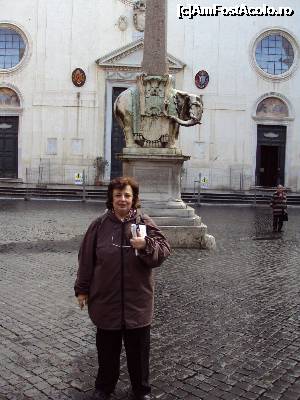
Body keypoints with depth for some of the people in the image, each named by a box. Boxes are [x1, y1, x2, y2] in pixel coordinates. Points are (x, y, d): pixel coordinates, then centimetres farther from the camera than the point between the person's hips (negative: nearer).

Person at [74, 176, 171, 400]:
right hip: (105, 299, 1)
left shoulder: (145, 222, -4)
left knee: (138, 349, 12)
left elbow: (164, 251, -9)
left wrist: (146, 245, -28)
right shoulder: (100, 225, -1)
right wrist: (82, 289, 3)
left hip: (137, 301, -1)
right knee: (107, 348, 16)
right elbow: (86, 259, 2)